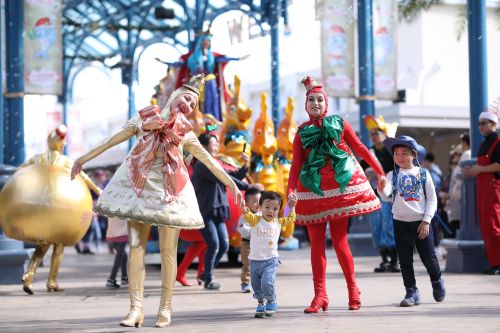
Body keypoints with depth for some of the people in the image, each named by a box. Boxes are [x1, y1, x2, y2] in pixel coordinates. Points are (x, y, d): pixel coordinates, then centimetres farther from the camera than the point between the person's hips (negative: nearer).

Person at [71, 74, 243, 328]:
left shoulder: (186, 134, 13)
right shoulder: (145, 119, 10)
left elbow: (210, 162, 15)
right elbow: (113, 140, 14)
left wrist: (232, 185, 10)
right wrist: (83, 159, 17)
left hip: (170, 192, 1)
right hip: (140, 187, -1)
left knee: (168, 251, -1)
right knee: (136, 247, -7)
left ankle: (165, 308, 7)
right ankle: (136, 307, -9)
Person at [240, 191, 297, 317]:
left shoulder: (278, 222, 6)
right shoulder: (256, 220, -4)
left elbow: (290, 219, 23)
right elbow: (248, 216, -25)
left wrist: (292, 206, 18)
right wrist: (244, 209, -45)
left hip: (270, 260, -1)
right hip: (255, 260, 1)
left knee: (267, 283, -18)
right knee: (256, 285, 11)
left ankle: (271, 303, 5)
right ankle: (261, 304, 32)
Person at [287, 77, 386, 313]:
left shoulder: (339, 123, 8)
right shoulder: (302, 132, 10)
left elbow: (360, 148, 11)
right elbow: (296, 164, 2)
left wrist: (379, 172, 10)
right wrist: (290, 190, -12)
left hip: (340, 186, -2)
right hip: (312, 191, 2)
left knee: (339, 241, -3)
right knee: (316, 243, -1)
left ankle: (353, 290, 11)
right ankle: (319, 295, 1)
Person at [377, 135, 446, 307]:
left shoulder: (423, 174, -2)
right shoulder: (393, 175, -2)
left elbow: (432, 199, -1)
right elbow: (386, 194, -18)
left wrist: (426, 221, -7)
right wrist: (381, 188, -41)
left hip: (421, 222, -1)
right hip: (401, 223, 1)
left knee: (429, 257, 5)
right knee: (405, 260, 3)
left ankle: (437, 281, 32)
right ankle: (411, 292, 13)